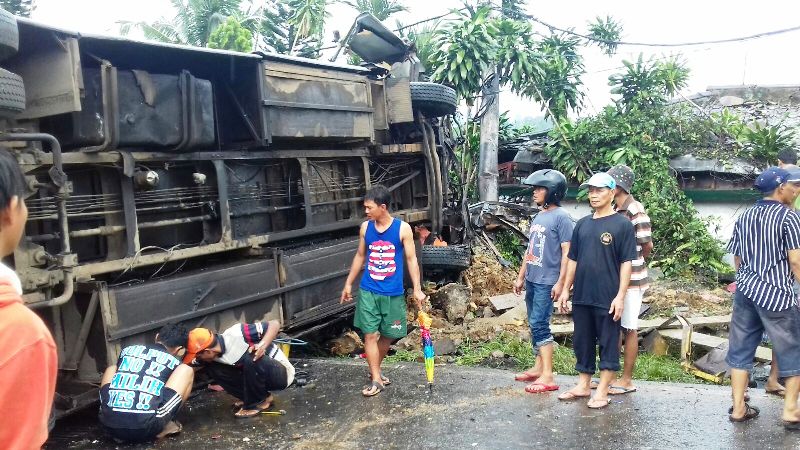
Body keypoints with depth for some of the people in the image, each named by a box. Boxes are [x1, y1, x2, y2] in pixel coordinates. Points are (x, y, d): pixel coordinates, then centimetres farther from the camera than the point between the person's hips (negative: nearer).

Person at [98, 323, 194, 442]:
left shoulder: (128, 350, 22)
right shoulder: (173, 362, 16)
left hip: (109, 424, 3)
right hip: (145, 428, -3)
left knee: (113, 369, 32)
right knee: (186, 370, 12)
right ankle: (164, 427, 12)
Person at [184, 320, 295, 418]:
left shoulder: (236, 335, -28)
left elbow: (275, 324, -28)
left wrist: (263, 345, -39)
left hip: (281, 373, -7)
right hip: (257, 376, 7)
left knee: (252, 358, -35)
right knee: (212, 368, -7)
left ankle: (259, 401, -12)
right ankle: (250, 397, 4)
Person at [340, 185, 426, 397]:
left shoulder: (403, 228, -8)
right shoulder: (365, 227, 1)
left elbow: (411, 260, -5)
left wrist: (417, 289, -10)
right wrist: (348, 283, 14)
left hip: (393, 293, -1)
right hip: (368, 291, 1)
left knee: (388, 335, 11)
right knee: (370, 334, -1)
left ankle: (375, 369, 33)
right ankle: (376, 379, 8)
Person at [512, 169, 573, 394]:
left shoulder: (561, 217, -11)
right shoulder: (539, 216, 15)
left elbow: (567, 252, -14)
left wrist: (560, 283, -18)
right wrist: (521, 277, 20)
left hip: (546, 282, -8)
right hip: (531, 280, 8)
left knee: (539, 325, -10)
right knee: (535, 324, 13)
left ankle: (548, 376, -7)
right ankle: (539, 367, 24)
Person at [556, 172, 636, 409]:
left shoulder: (622, 224, -6)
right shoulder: (582, 224, 10)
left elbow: (626, 263, -9)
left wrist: (620, 296, -14)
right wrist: (566, 289, 11)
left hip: (607, 299, -6)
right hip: (581, 297, 6)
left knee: (608, 344, 4)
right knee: (582, 342, 13)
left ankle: (602, 392, 14)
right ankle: (583, 385, 26)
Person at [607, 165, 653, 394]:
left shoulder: (635, 211, -16)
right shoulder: (613, 211, 9)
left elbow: (647, 246, -12)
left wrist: (633, 262, 3)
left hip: (630, 279, -8)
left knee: (628, 329, 2)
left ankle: (627, 380, 12)